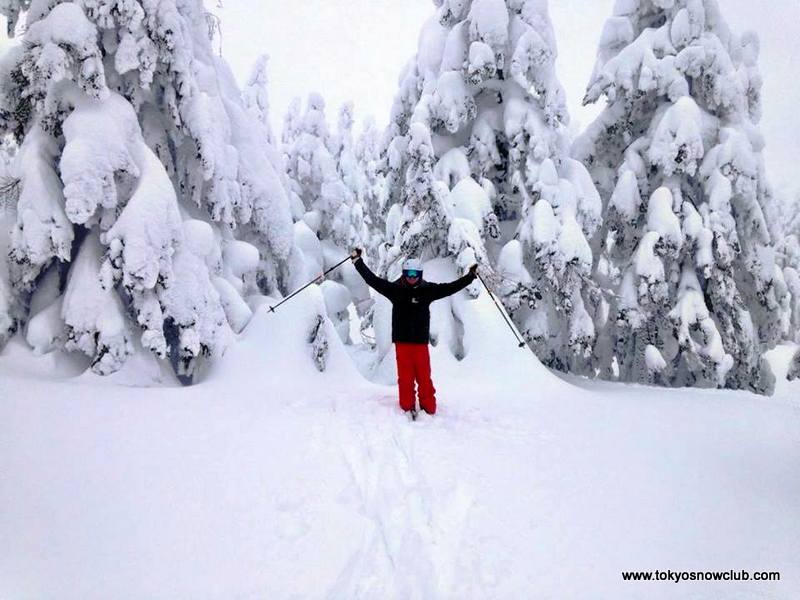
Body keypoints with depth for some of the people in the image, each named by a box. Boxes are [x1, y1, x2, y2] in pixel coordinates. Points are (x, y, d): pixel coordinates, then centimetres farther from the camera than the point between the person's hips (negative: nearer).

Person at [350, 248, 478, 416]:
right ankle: (407, 408, 16)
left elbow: (450, 287, 8)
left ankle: (429, 408, 15)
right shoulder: (395, 289, 1)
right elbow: (372, 280, 2)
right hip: (402, 341, 0)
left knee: (424, 377, 2)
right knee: (405, 377, 3)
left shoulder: (428, 290, 4)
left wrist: (471, 275, 8)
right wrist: (357, 261, 3)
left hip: (421, 341, 0)